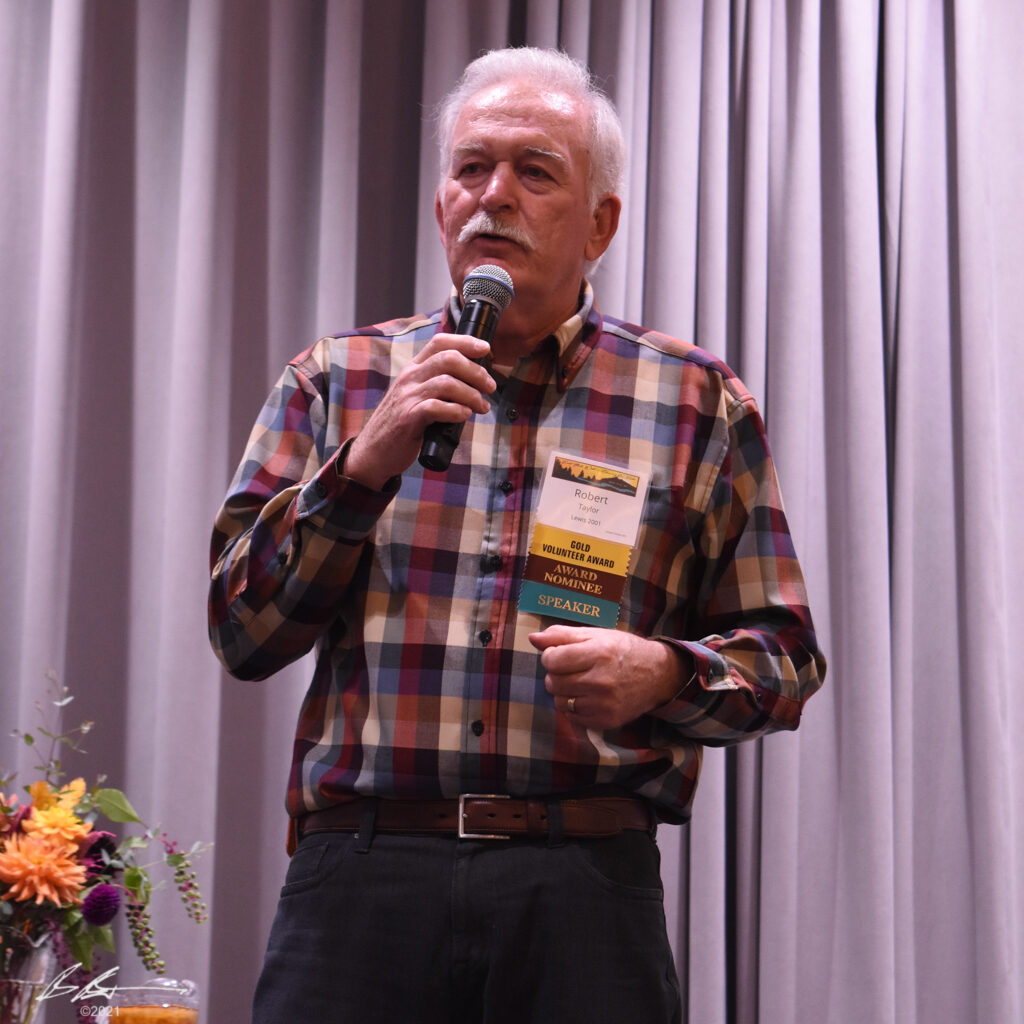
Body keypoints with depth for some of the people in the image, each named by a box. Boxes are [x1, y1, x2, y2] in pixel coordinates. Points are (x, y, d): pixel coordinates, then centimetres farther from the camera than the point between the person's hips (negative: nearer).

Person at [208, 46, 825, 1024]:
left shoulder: (699, 401, 10)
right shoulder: (336, 380, 12)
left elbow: (784, 655, 11)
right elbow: (240, 630, 5)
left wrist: (662, 673, -10)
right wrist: (367, 461, -7)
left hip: (585, 880, 0)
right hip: (359, 868, 1)